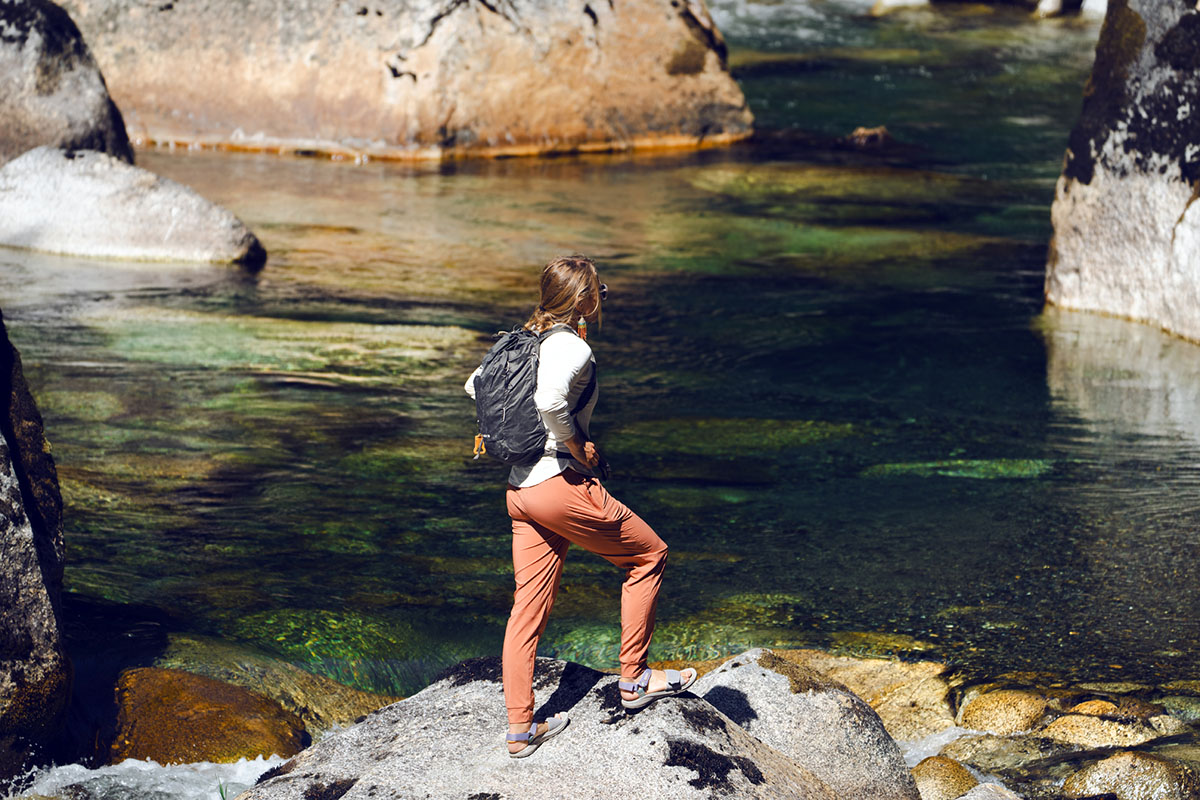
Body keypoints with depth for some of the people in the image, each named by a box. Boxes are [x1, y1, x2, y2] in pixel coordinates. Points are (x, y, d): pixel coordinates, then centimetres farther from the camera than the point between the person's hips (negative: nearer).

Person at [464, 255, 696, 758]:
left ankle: (520, 728, 10)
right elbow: (550, 401, -33)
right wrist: (579, 448, -17)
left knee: (529, 606, 9)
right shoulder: (572, 347, -14)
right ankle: (634, 679, 13)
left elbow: (477, 385, 25)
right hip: (563, 485, -8)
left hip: (519, 487, 8)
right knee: (648, 556, 10)